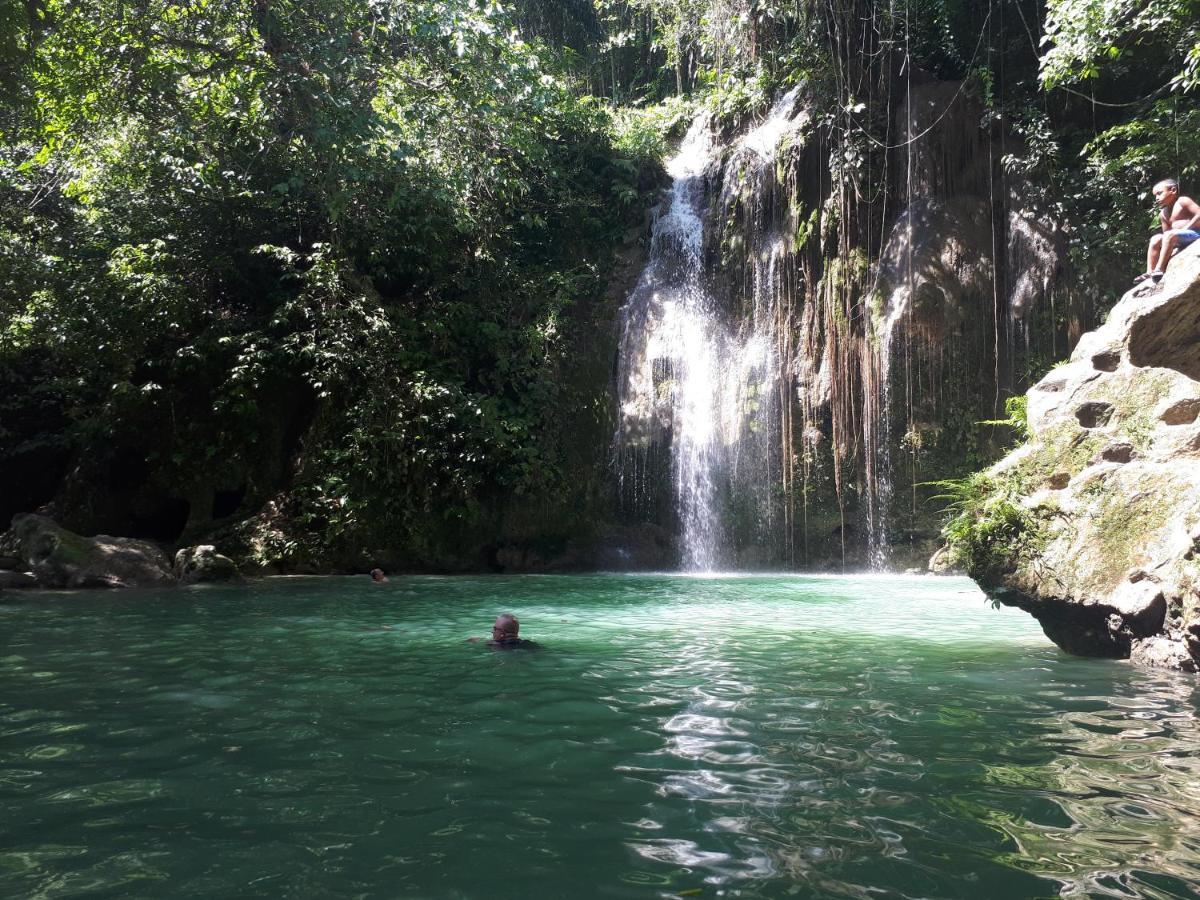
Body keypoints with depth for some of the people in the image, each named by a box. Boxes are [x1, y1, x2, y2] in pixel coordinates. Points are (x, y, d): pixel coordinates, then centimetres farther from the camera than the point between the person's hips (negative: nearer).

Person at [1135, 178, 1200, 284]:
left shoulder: (1182, 201, -4)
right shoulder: (1163, 214, 18)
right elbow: (1166, 232, 16)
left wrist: (1184, 229, -20)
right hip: (1179, 242, 8)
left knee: (1170, 235, -29)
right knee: (1155, 240, 0)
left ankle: (1159, 270, -35)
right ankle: (1149, 272, -13)